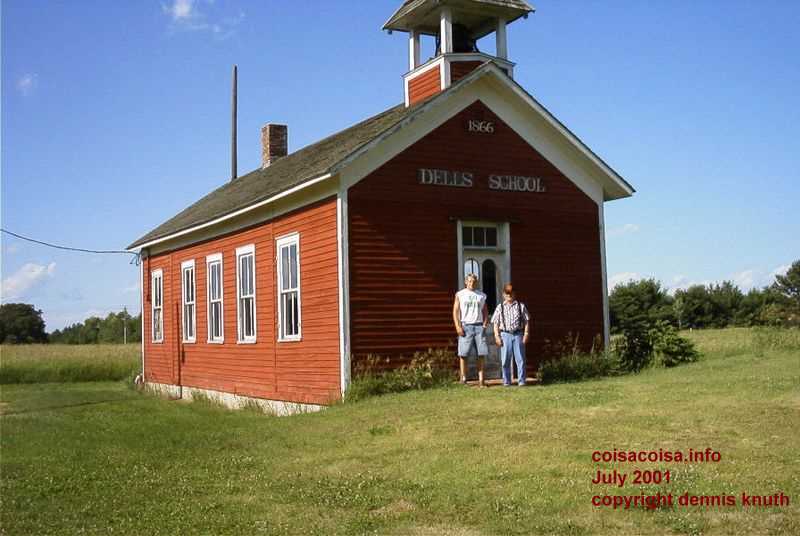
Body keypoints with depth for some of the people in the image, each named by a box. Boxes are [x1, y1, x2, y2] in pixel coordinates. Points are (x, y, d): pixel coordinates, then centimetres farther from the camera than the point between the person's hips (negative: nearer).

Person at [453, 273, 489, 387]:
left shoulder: (482, 295, 14)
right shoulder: (460, 294, 7)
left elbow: (485, 312, 16)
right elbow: (455, 311, 2)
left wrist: (485, 324, 0)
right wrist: (458, 327, -8)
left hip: (479, 326, 2)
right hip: (465, 326, -2)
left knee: (481, 354, -3)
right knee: (463, 354, -4)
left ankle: (481, 379, 0)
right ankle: (463, 378, 0)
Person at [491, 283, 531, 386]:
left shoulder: (521, 306, 7)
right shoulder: (500, 307, 8)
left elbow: (526, 321, 7)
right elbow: (496, 323, 7)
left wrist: (526, 334, -1)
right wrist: (497, 336, -1)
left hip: (518, 334, 0)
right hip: (505, 335, 1)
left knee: (520, 359, -1)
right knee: (505, 360, 2)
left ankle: (522, 381, 5)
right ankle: (506, 381, 11)